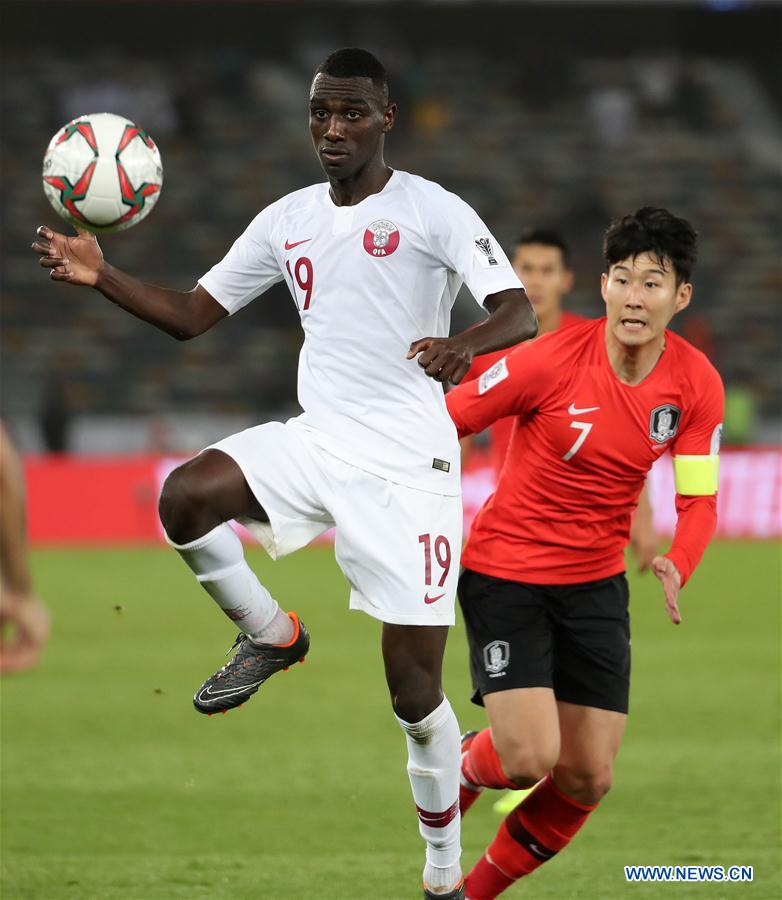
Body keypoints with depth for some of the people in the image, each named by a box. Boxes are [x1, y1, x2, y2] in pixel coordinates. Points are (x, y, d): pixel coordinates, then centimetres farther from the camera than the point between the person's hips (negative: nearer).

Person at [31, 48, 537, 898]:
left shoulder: (433, 211, -5)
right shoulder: (287, 220, 11)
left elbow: (520, 312, -14)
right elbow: (192, 313, 14)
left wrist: (467, 343, -37)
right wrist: (101, 277, -2)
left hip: (407, 459, -4)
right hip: (316, 438, 5)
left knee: (413, 686, -6)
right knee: (185, 494, -26)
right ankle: (269, 636, 2)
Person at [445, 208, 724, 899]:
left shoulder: (697, 384, -8)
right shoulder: (550, 360, -20)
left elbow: (698, 500, -2)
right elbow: (439, 424, -10)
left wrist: (676, 567, -22)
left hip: (596, 582, 4)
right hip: (504, 574, -4)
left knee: (588, 778, 0)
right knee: (529, 758, -18)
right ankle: (457, 769, 20)